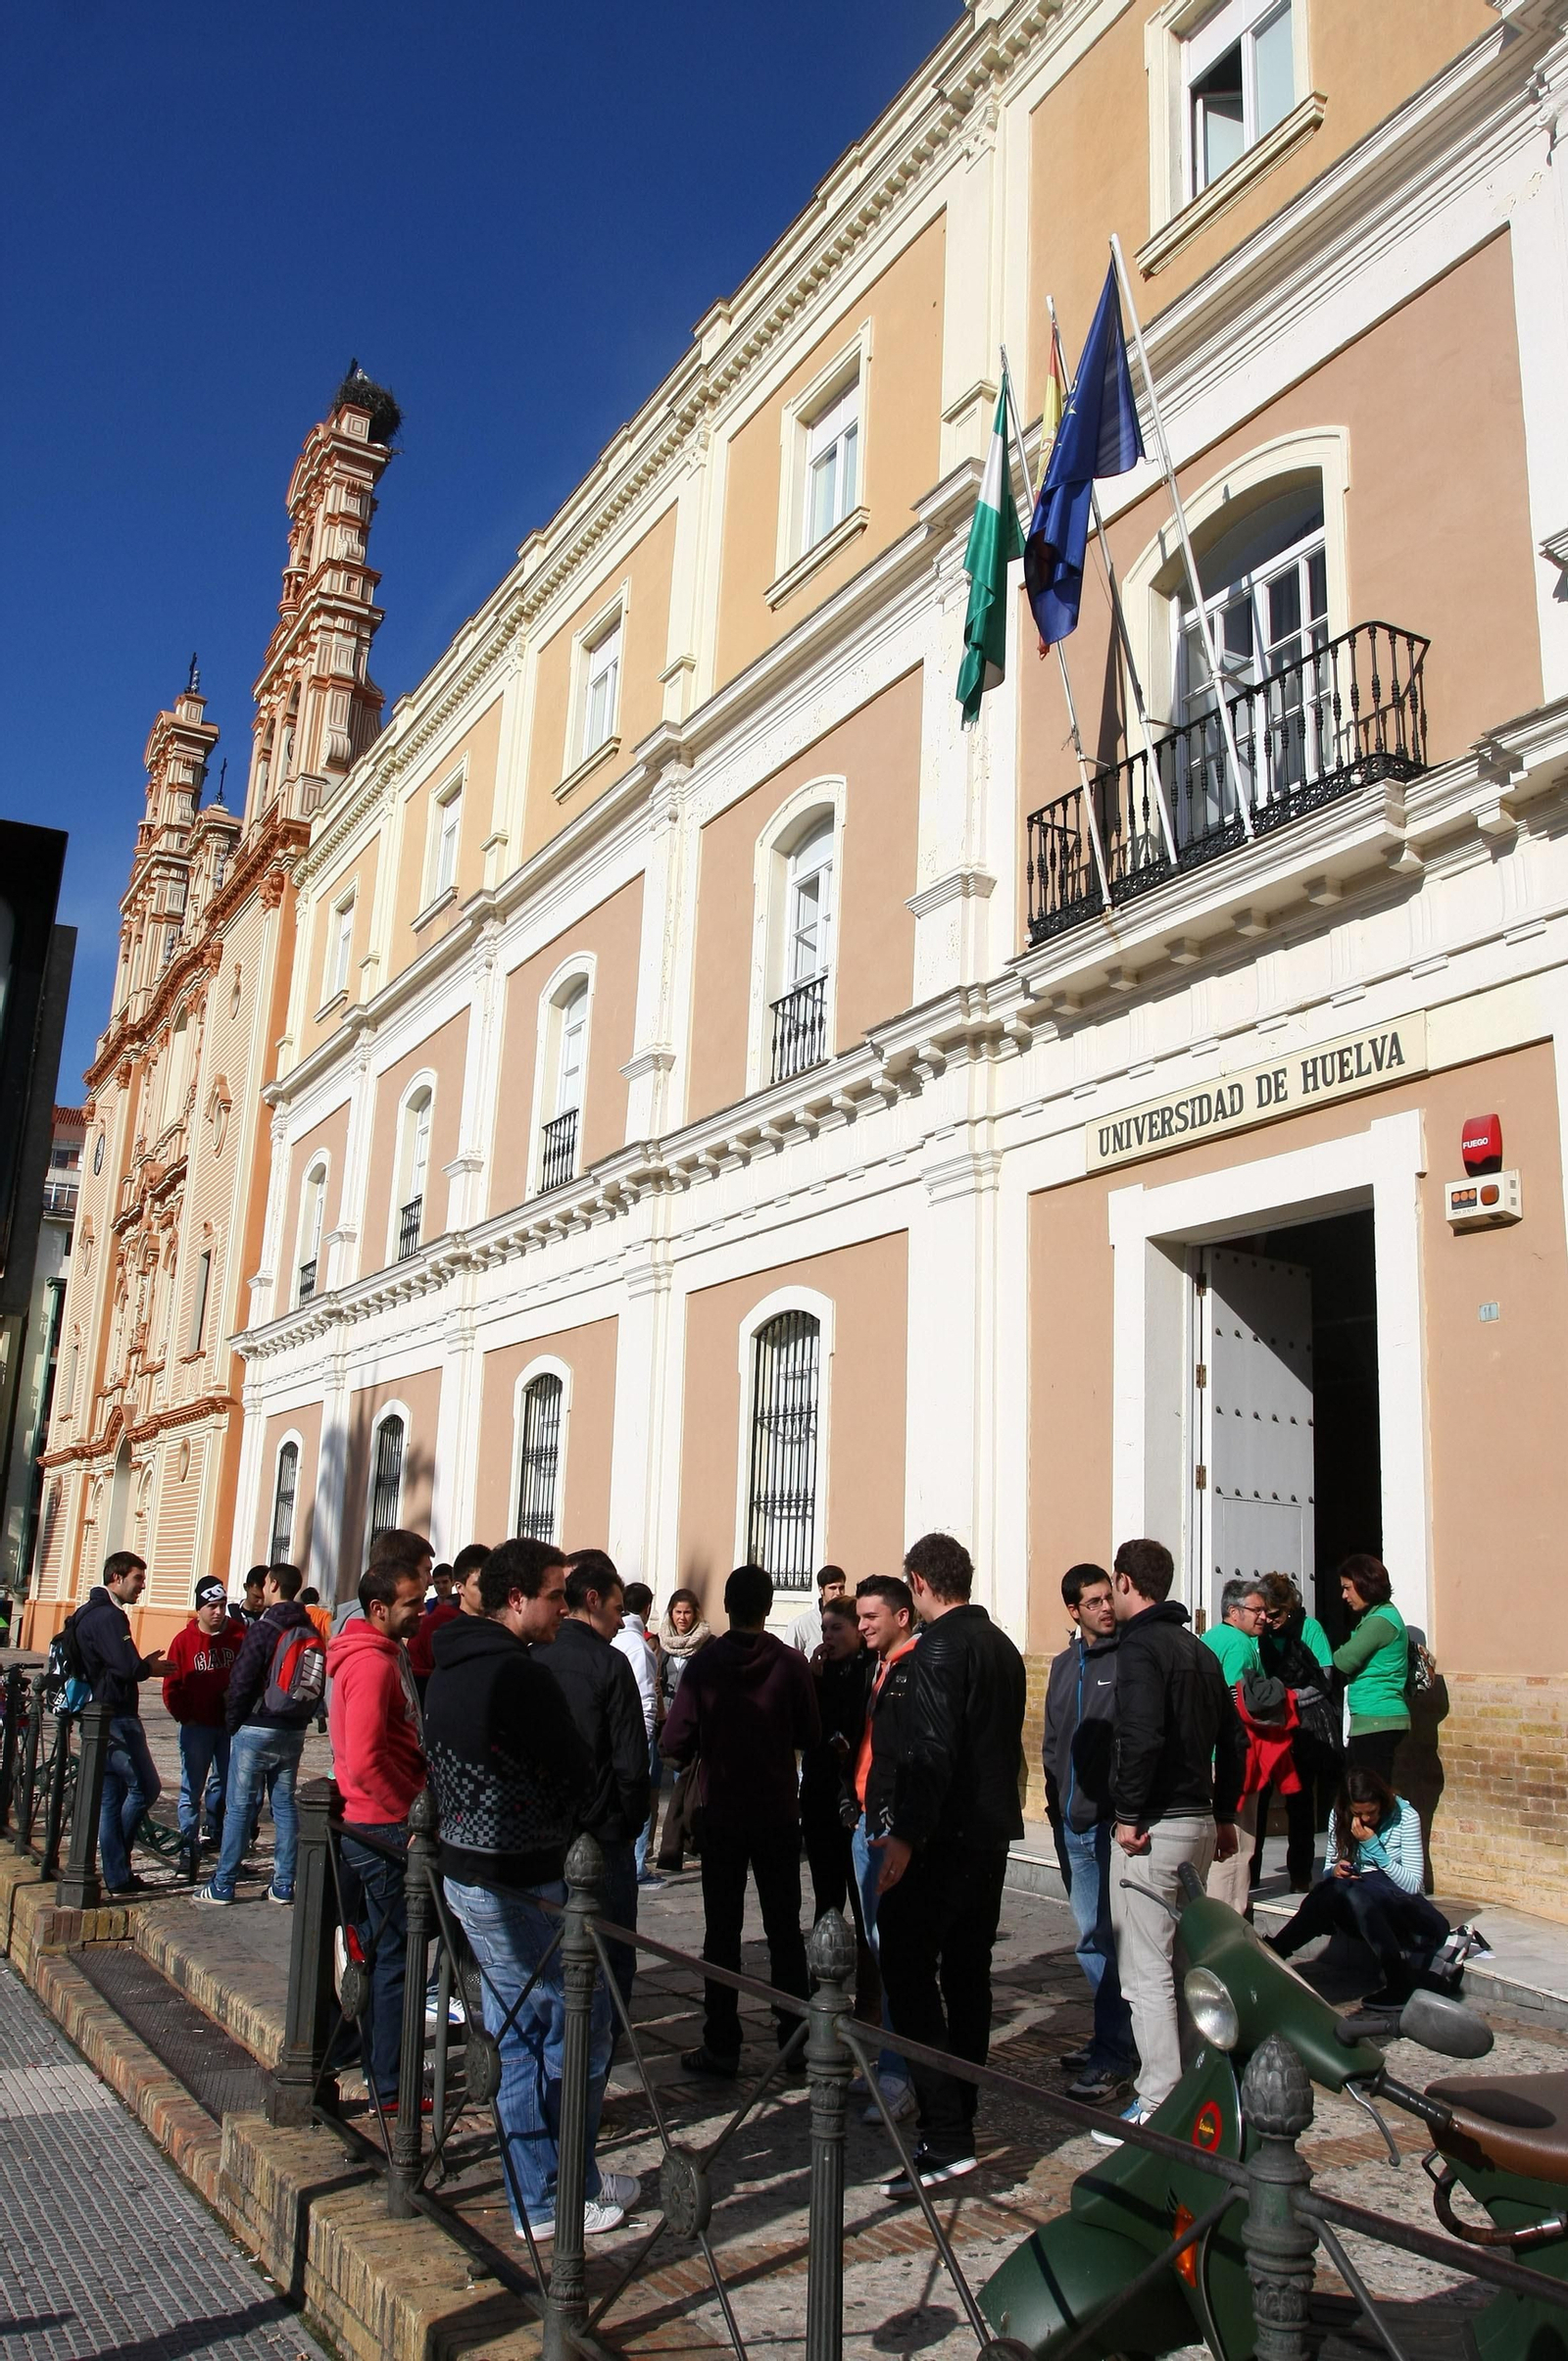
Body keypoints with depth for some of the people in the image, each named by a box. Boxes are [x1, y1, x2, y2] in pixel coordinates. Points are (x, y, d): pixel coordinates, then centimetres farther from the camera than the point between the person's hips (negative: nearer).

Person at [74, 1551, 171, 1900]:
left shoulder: (88, 1613, 17)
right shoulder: (109, 1616, -16)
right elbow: (129, 1667, -24)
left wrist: (143, 1664, 11)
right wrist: (150, 1667, -5)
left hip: (98, 1718, 10)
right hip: (117, 1718, -10)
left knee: (110, 1799, 10)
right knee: (146, 1787, -1)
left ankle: (117, 1878, 14)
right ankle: (118, 1876, 4)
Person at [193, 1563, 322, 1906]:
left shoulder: (265, 1629, -11)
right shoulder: (312, 1634, 8)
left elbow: (241, 1682, -13)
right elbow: (318, 1688, 8)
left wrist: (231, 1723, -1)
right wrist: (301, 1720, 13)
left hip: (256, 1729, -6)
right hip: (293, 1733, 6)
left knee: (240, 1806, 0)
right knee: (284, 1805, 10)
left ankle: (222, 1885, 4)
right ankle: (284, 1885, 11)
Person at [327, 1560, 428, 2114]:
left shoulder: (386, 1654, 13)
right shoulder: (372, 1663, -19)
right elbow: (365, 1760, -27)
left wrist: (417, 1802, 15)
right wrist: (414, 1812, -18)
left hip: (378, 1825, 10)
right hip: (384, 1829, -10)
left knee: (379, 1952, 18)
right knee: (395, 1957, -1)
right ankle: (389, 2088, 7)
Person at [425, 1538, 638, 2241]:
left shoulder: (447, 1670, 7)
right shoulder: (522, 1677, -22)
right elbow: (578, 1781, -16)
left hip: (464, 1871, 9)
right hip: (527, 1884, -9)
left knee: (517, 2037, 17)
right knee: (579, 2032, 5)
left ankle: (533, 2195, 27)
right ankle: (567, 2195, 15)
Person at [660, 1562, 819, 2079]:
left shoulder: (703, 1665, -10)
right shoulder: (791, 1663, -9)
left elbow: (675, 1745, -11)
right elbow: (810, 1735, -2)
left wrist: (693, 1757, 10)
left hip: (720, 1813, -1)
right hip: (779, 1813, 1)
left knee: (722, 1930, 7)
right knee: (784, 1929, 12)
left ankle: (721, 2047, 9)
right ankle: (795, 2039, 18)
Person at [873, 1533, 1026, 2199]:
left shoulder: (940, 1646, -15)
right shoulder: (1003, 1646, 13)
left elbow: (932, 1750, -24)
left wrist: (906, 1835, -25)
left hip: (944, 1838, -9)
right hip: (991, 1832, 9)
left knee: (908, 1970, -7)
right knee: (967, 1974, 16)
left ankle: (945, 2140, -10)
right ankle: (961, 2118, 25)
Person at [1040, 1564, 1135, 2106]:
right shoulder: (1064, 1665, 14)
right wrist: (1055, 1800, 14)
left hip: (1112, 1822, -7)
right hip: (1074, 1822, 7)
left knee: (1107, 1936, -4)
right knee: (1091, 1935, 13)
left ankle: (1112, 2057, 3)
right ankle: (1113, 2034, 27)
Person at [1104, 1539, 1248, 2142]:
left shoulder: (1140, 1646, -14)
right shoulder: (1200, 1650, 14)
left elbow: (1140, 1736, -27)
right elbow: (1233, 1740, 17)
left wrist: (1129, 1814, -19)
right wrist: (1224, 1815, 21)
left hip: (1154, 1827, -9)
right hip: (1200, 1823, 9)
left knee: (1146, 1972, -3)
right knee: (1181, 1962, 19)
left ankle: (1158, 2107, 1)